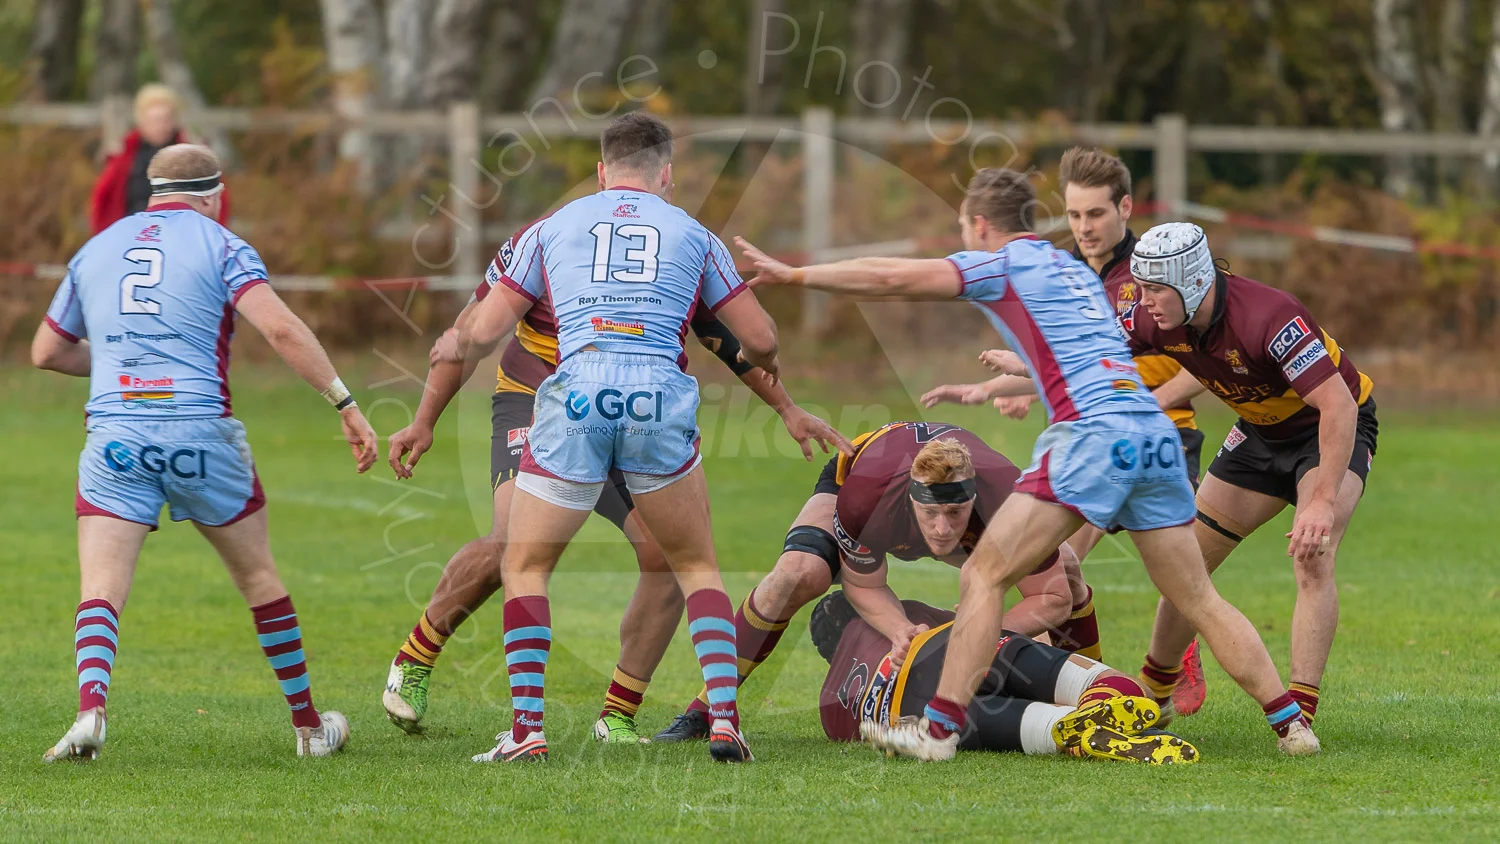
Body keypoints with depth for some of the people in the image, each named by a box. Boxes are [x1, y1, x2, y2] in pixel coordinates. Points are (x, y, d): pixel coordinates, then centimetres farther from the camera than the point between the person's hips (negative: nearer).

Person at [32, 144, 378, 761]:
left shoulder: (97, 249, 16)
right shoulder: (218, 245, 4)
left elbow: (46, 352, 25)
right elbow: (280, 328, -12)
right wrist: (345, 403, -10)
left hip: (114, 435, 2)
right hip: (199, 431, -1)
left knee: (101, 591, -3)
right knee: (258, 579, 15)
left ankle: (90, 709, -31)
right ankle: (310, 726, 24)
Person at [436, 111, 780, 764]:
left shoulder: (554, 227, 18)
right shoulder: (691, 233, 19)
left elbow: (483, 331, 17)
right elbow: (760, 340, 19)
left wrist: (452, 349, 41)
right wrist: (760, 363, 44)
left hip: (575, 401, -1)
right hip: (661, 402, 1)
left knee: (524, 567, 15)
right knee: (697, 566, 18)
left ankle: (526, 729, 2)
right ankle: (724, 717, 2)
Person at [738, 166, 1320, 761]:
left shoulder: (999, 264, 8)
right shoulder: (1072, 269, 29)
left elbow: (892, 279, 0)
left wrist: (793, 275, 6)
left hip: (1094, 431, -7)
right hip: (1157, 433, 7)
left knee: (984, 575, -2)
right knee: (1199, 602, 13)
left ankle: (941, 727, -7)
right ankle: (1290, 724, 10)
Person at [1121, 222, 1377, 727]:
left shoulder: (1268, 317, -37)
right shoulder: (1157, 321, -17)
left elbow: (1338, 405, -39)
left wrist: (1322, 501, -44)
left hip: (1334, 427, -7)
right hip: (1261, 433, 7)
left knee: (1312, 561, -27)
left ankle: (1297, 718, -28)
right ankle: (1153, 696, 25)